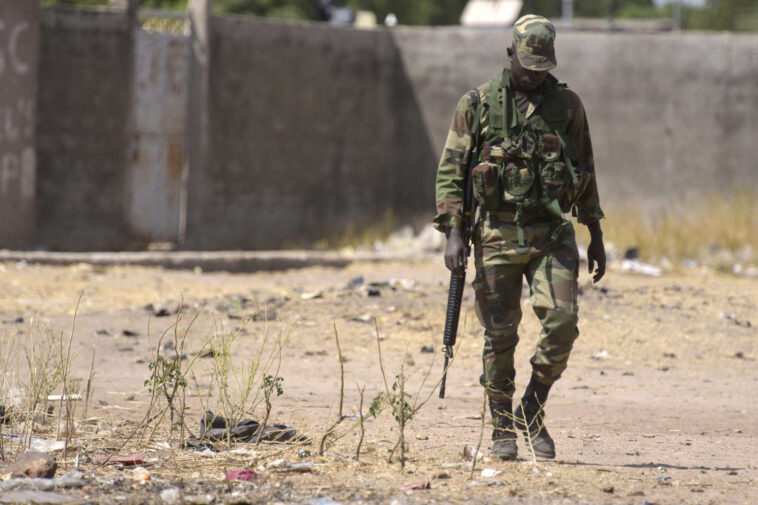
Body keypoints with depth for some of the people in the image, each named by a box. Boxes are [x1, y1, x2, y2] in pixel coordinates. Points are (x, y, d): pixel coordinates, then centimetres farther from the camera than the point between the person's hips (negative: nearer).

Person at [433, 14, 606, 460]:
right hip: (498, 235, -1)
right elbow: (450, 172, 1)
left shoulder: (567, 105, 6)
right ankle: (503, 430, 13)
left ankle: (533, 412, 6)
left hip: (552, 234, 1)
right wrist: (453, 234, -8)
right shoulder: (477, 105, 0)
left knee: (562, 322, -14)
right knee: (500, 337, 1)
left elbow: (585, 172, 13)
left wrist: (596, 236, 12)